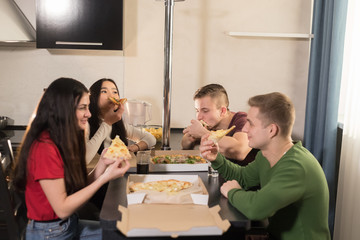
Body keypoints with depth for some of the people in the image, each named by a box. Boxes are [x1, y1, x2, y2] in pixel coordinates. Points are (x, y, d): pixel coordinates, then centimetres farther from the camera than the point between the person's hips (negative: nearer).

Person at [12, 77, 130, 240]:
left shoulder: (64, 141, 5)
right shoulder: (44, 148, -24)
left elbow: (79, 188, 4)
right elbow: (62, 209, -23)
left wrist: (103, 163, -8)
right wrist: (105, 177, -23)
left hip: (70, 224, 8)